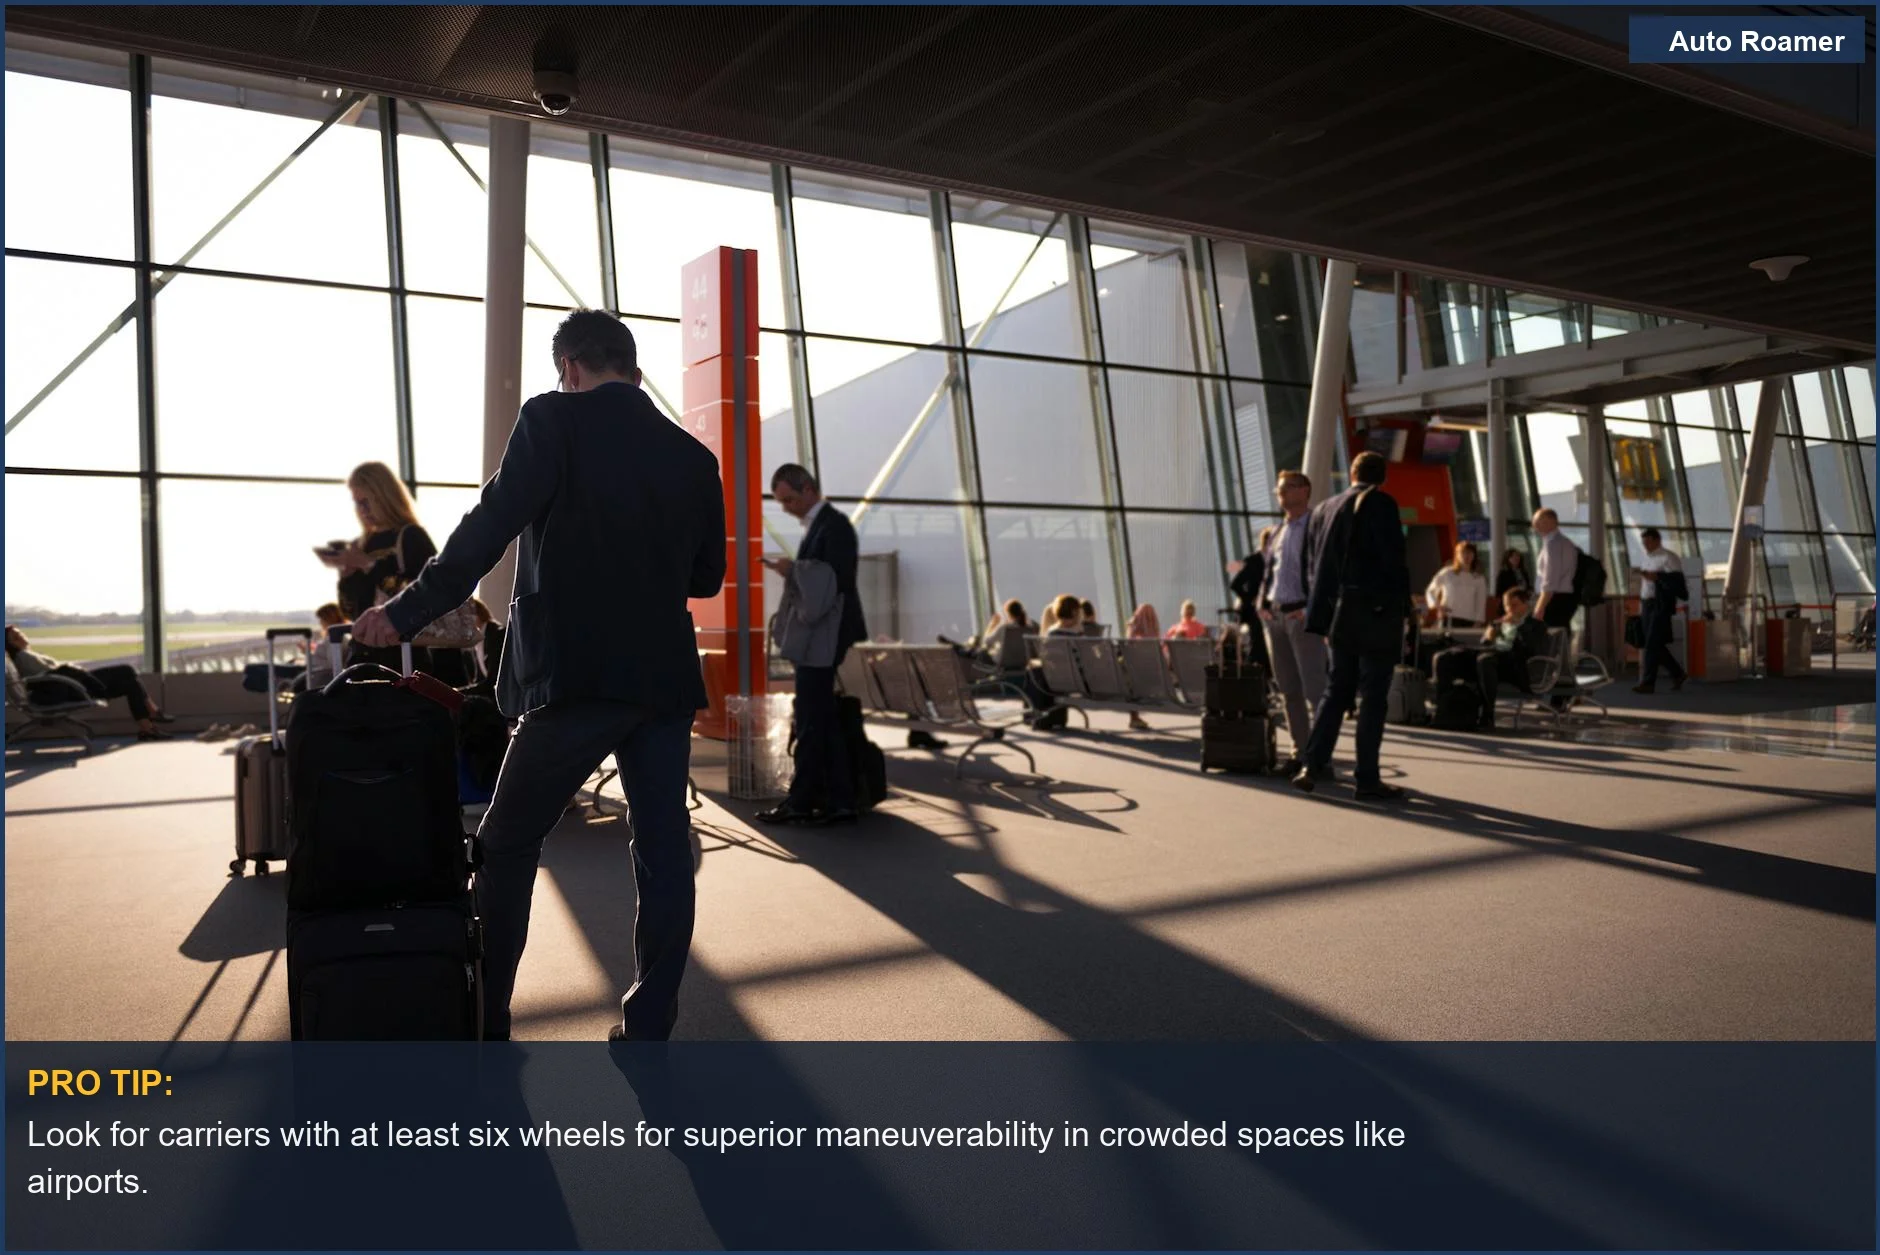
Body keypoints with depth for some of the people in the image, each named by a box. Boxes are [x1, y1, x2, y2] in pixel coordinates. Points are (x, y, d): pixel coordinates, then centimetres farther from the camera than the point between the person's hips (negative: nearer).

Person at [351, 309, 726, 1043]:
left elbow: (488, 530, -10)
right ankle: (648, 1027, 10)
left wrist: (405, 613, -2)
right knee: (664, 851, 6)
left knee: (506, 847, 10)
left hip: (577, 678, -4)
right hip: (665, 679, 4)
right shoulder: (692, 455, 9)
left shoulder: (552, 421, -4)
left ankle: (482, 1019, 17)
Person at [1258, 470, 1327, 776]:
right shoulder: (1275, 533, 17)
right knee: (1289, 689, 9)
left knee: (1314, 688, -6)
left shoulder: (1316, 527, -3)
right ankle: (1300, 752, 15)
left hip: (1303, 615, -7)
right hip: (1274, 616, 7)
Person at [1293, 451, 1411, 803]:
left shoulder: (1324, 509, 10)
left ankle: (1312, 764, 7)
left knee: (1336, 690, 14)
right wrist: (1403, 609, -3)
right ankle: (1368, 779, 3)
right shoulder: (1381, 503, -8)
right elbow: (1395, 559, -12)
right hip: (1377, 614, -6)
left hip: (1340, 615, 6)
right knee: (1373, 696, 0)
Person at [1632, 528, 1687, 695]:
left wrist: (1656, 576, -25)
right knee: (1655, 644, 11)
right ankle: (1677, 673, 27)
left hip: (1661, 604, -8)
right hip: (1647, 604, 8)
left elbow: (1676, 580, -17)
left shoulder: (1668, 558, -7)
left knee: (1652, 644, -9)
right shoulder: (1647, 559, 17)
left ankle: (1647, 682, -7)